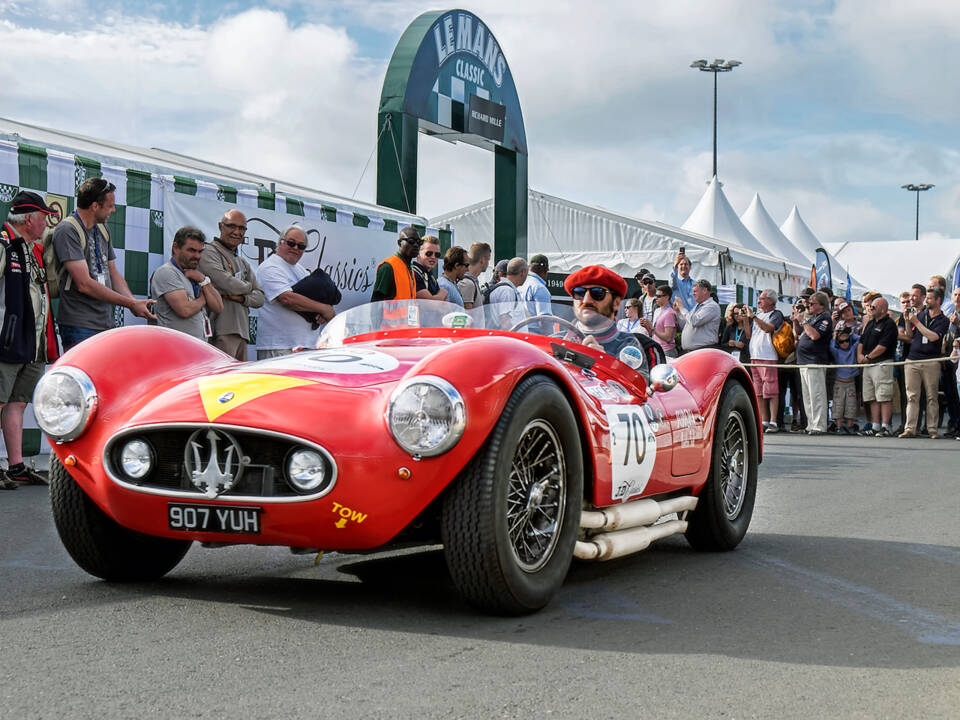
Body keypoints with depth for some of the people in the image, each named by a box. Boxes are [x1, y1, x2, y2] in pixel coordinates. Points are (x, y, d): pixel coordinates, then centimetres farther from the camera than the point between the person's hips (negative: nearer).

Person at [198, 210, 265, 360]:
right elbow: (229, 285, -14)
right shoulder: (209, 253, -1)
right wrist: (247, 287, 7)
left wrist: (243, 298, -3)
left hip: (242, 332, 8)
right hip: (222, 331, -8)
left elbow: (260, 298, 19)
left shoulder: (243, 262, 26)